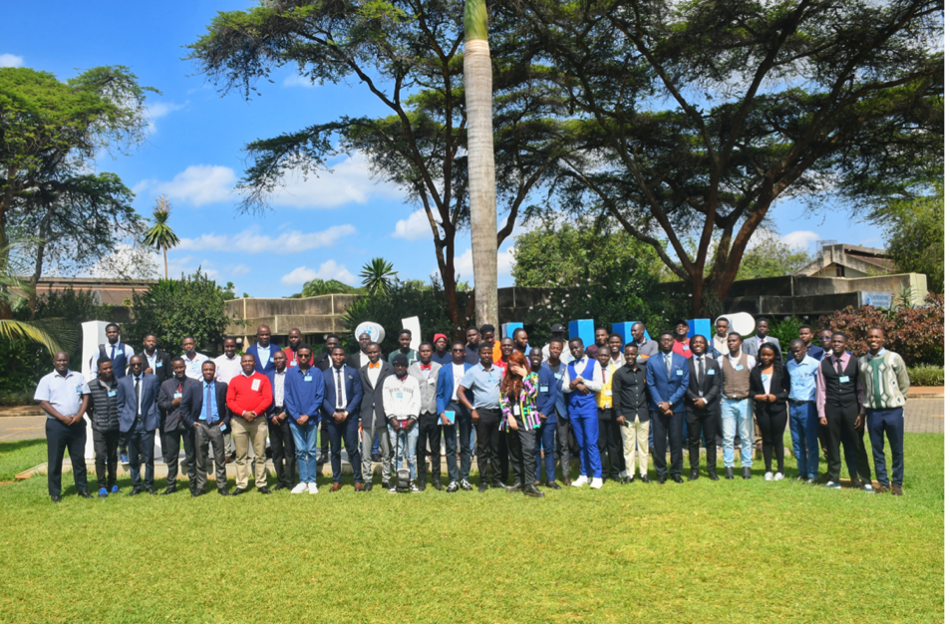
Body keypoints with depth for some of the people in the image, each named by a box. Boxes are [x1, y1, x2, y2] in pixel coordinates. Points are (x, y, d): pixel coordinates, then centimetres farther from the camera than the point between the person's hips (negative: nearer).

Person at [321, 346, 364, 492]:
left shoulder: (353, 372, 7)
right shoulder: (324, 374, 8)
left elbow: (358, 394, 2)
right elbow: (323, 397, 3)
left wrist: (346, 412, -9)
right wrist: (334, 413, -10)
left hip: (350, 416, -1)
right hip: (332, 416, 1)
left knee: (353, 449, -4)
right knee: (334, 451, 5)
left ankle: (358, 480, 4)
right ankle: (337, 481, 13)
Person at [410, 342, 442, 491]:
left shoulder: (439, 369, 6)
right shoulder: (411, 369, 8)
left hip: (434, 413, 0)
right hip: (418, 414, 0)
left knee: (436, 448, 5)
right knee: (419, 449, 4)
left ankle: (436, 478, 13)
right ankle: (421, 480, 11)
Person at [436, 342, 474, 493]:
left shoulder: (471, 369, 8)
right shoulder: (444, 370, 9)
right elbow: (439, 394, 5)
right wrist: (441, 412, -7)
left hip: (465, 407, 0)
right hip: (449, 406, 0)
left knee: (466, 445, 4)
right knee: (450, 447, 0)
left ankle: (465, 479, 12)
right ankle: (453, 480, 4)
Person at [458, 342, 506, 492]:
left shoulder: (499, 370, 10)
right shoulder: (473, 371, -2)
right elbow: (460, 391, -5)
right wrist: (472, 409, -12)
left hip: (497, 412, 4)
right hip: (482, 413, -4)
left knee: (496, 448, 7)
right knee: (483, 448, 1)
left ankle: (496, 480, 14)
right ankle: (483, 481, 6)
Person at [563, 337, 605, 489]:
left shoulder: (593, 363, 3)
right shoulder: (569, 366, 13)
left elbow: (599, 385, -7)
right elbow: (564, 387, 5)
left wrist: (581, 380, -10)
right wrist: (575, 385, -13)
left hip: (589, 406, -4)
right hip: (573, 407, 4)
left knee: (591, 442, -7)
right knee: (581, 443, 8)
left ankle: (597, 476, -2)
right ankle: (584, 475, 15)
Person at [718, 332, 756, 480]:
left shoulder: (749, 360, 2)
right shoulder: (721, 360, 5)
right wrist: (720, 396, 3)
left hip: (744, 402, -1)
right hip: (727, 402, 1)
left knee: (746, 436, 4)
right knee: (727, 437, -1)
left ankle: (746, 466, 12)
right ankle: (728, 467, 5)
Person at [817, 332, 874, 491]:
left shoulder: (855, 362, 3)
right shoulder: (824, 364, 6)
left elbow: (861, 388, 3)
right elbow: (821, 389, 7)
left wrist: (862, 413, -1)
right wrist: (821, 413, 2)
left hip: (852, 407, -1)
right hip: (832, 408, 1)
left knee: (858, 445, 2)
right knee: (833, 445, 7)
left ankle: (866, 481, 11)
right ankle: (834, 479, 18)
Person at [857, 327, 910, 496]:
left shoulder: (894, 358, -1)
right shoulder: (862, 361, 7)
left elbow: (904, 383, 6)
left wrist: (897, 400, 7)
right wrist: (862, 411, 11)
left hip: (893, 411, -2)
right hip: (873, 412, 2)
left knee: (897, 450, 4)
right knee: (877, 450, 7)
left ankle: (897, 483, 16)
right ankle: (883, 482, 18)